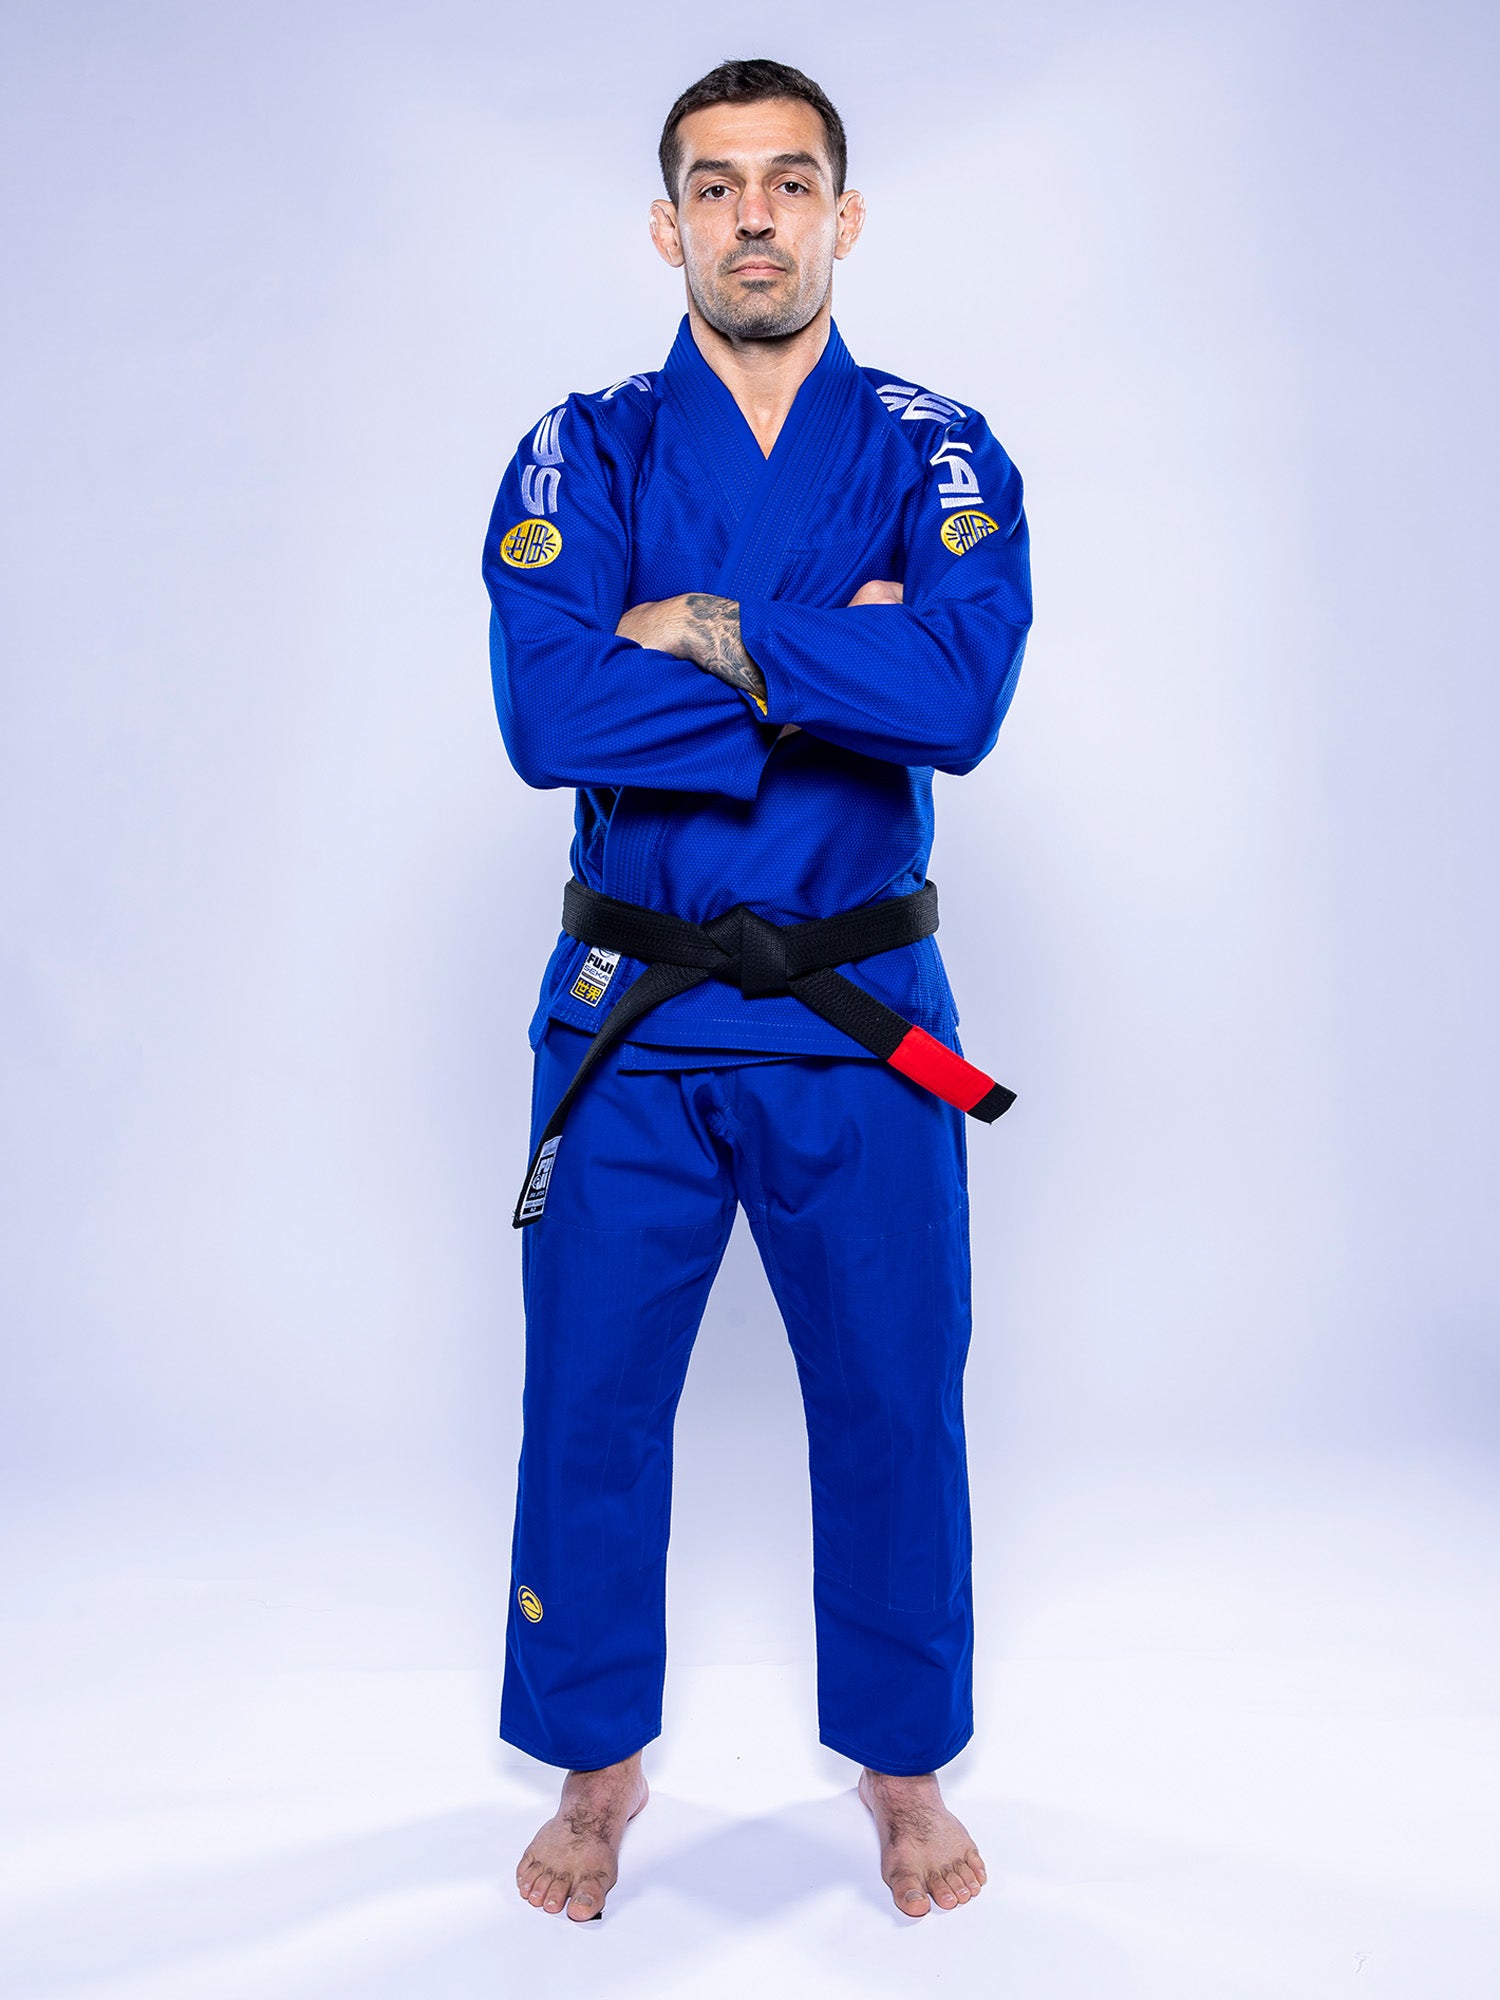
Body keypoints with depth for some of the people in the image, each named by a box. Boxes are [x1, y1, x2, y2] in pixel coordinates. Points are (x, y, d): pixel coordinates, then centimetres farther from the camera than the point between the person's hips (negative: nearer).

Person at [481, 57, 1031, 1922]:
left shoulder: (938, 452, 1)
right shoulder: (585, 452, 1)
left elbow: (963, 697, -19)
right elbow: (545, 711, -17)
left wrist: (702, 629, -16)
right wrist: (835, 658, -16)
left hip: (862, 1018, 0)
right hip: (627, 1015, 1)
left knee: (892, 1404, 10)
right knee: (590, 1404, 10)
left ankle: (903, 1766, 36)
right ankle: (599, 1766, 34)